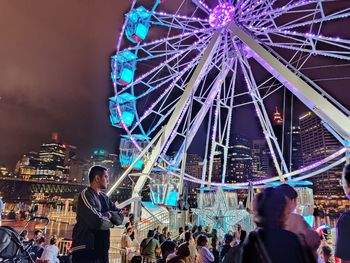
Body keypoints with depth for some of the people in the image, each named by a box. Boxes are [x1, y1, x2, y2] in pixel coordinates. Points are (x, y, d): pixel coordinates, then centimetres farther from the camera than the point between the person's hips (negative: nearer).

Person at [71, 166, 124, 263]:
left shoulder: (105, 198, 12)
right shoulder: (86, 195, -14)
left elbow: (120, 218, 9)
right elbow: (98, 222, -24)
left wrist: (109, 214, -11)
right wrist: (110, 222, -4)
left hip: (102, 251, 8)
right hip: (85, 250, -7)